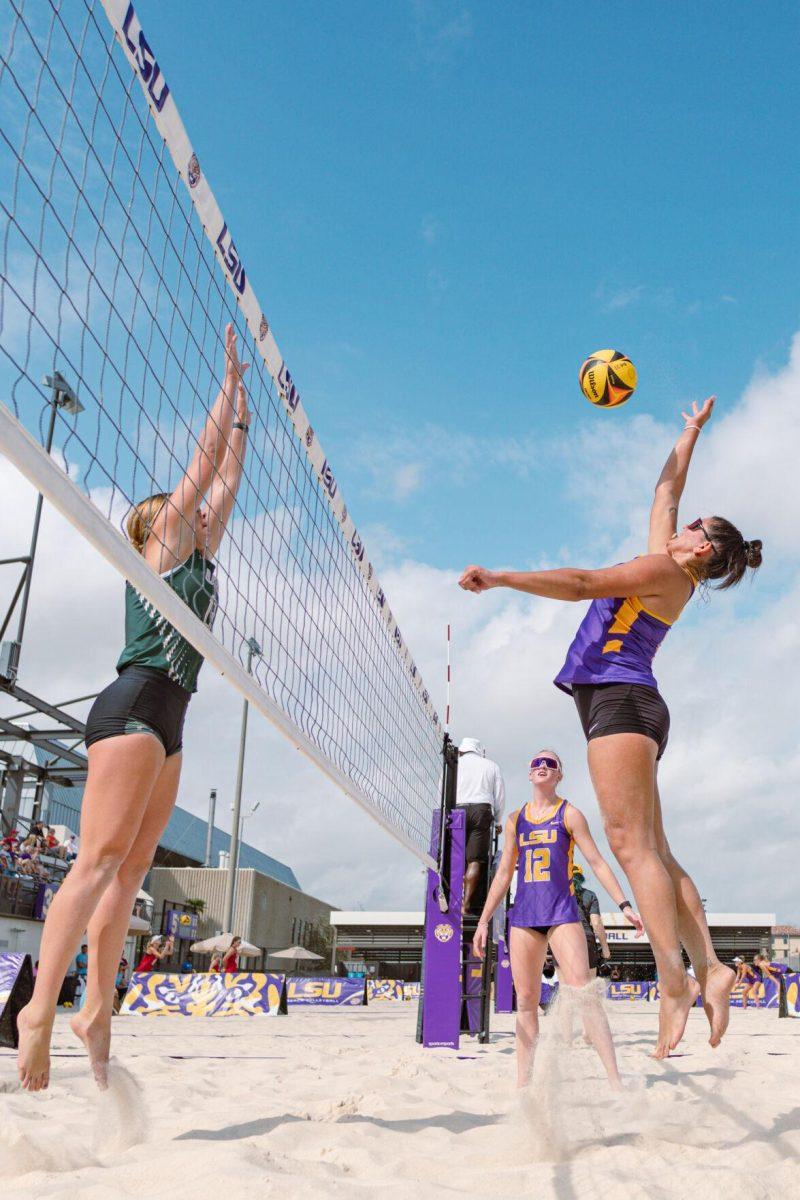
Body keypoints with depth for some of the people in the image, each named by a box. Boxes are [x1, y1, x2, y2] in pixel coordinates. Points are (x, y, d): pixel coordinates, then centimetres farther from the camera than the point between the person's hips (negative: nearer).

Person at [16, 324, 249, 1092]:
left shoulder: (199, 556, 23)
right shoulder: (165, 540, 5)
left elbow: (227, 479, 28)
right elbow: (205, 460, 4)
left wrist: (243, 415, 32)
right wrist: (230, 380, 12)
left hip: (165, 722, 8)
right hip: (134, 707, -8)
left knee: (130, 870, 4)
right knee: (100, 859, -16)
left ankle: (97, 1013, 6)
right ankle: (40, 1006, -18)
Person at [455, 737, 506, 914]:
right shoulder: (491, 766, 19)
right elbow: (500, 796, 16)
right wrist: (497, 821, 26)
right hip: (482, 811, 0)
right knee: (475, 860, -5)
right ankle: (466, 903, -14)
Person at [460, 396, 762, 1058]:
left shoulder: (665, 569, -3)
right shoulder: (665, 567, 21)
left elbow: (581, 583, -15)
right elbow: (666, 488, 34)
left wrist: (500, 576, -18)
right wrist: (691, 432, 46)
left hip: (621, 700, -10)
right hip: (626, 706, 10)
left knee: (632, 844, -17)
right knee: (653, 852, 4)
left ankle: (674, 980, -21)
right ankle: (710, 967, 0)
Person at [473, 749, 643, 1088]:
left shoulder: (569, 814, 4)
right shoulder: (515, 819, 14)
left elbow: (596, 862, 0)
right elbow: (504, 873, 16)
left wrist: (624, 905, -9)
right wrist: (483, 921, 13)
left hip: (562, 911, -4)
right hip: (523, 913, 4)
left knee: (582, 991, -15)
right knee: (526, 1000, 5)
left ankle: (615, 1080, -16)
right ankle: (522, 1084, 12)